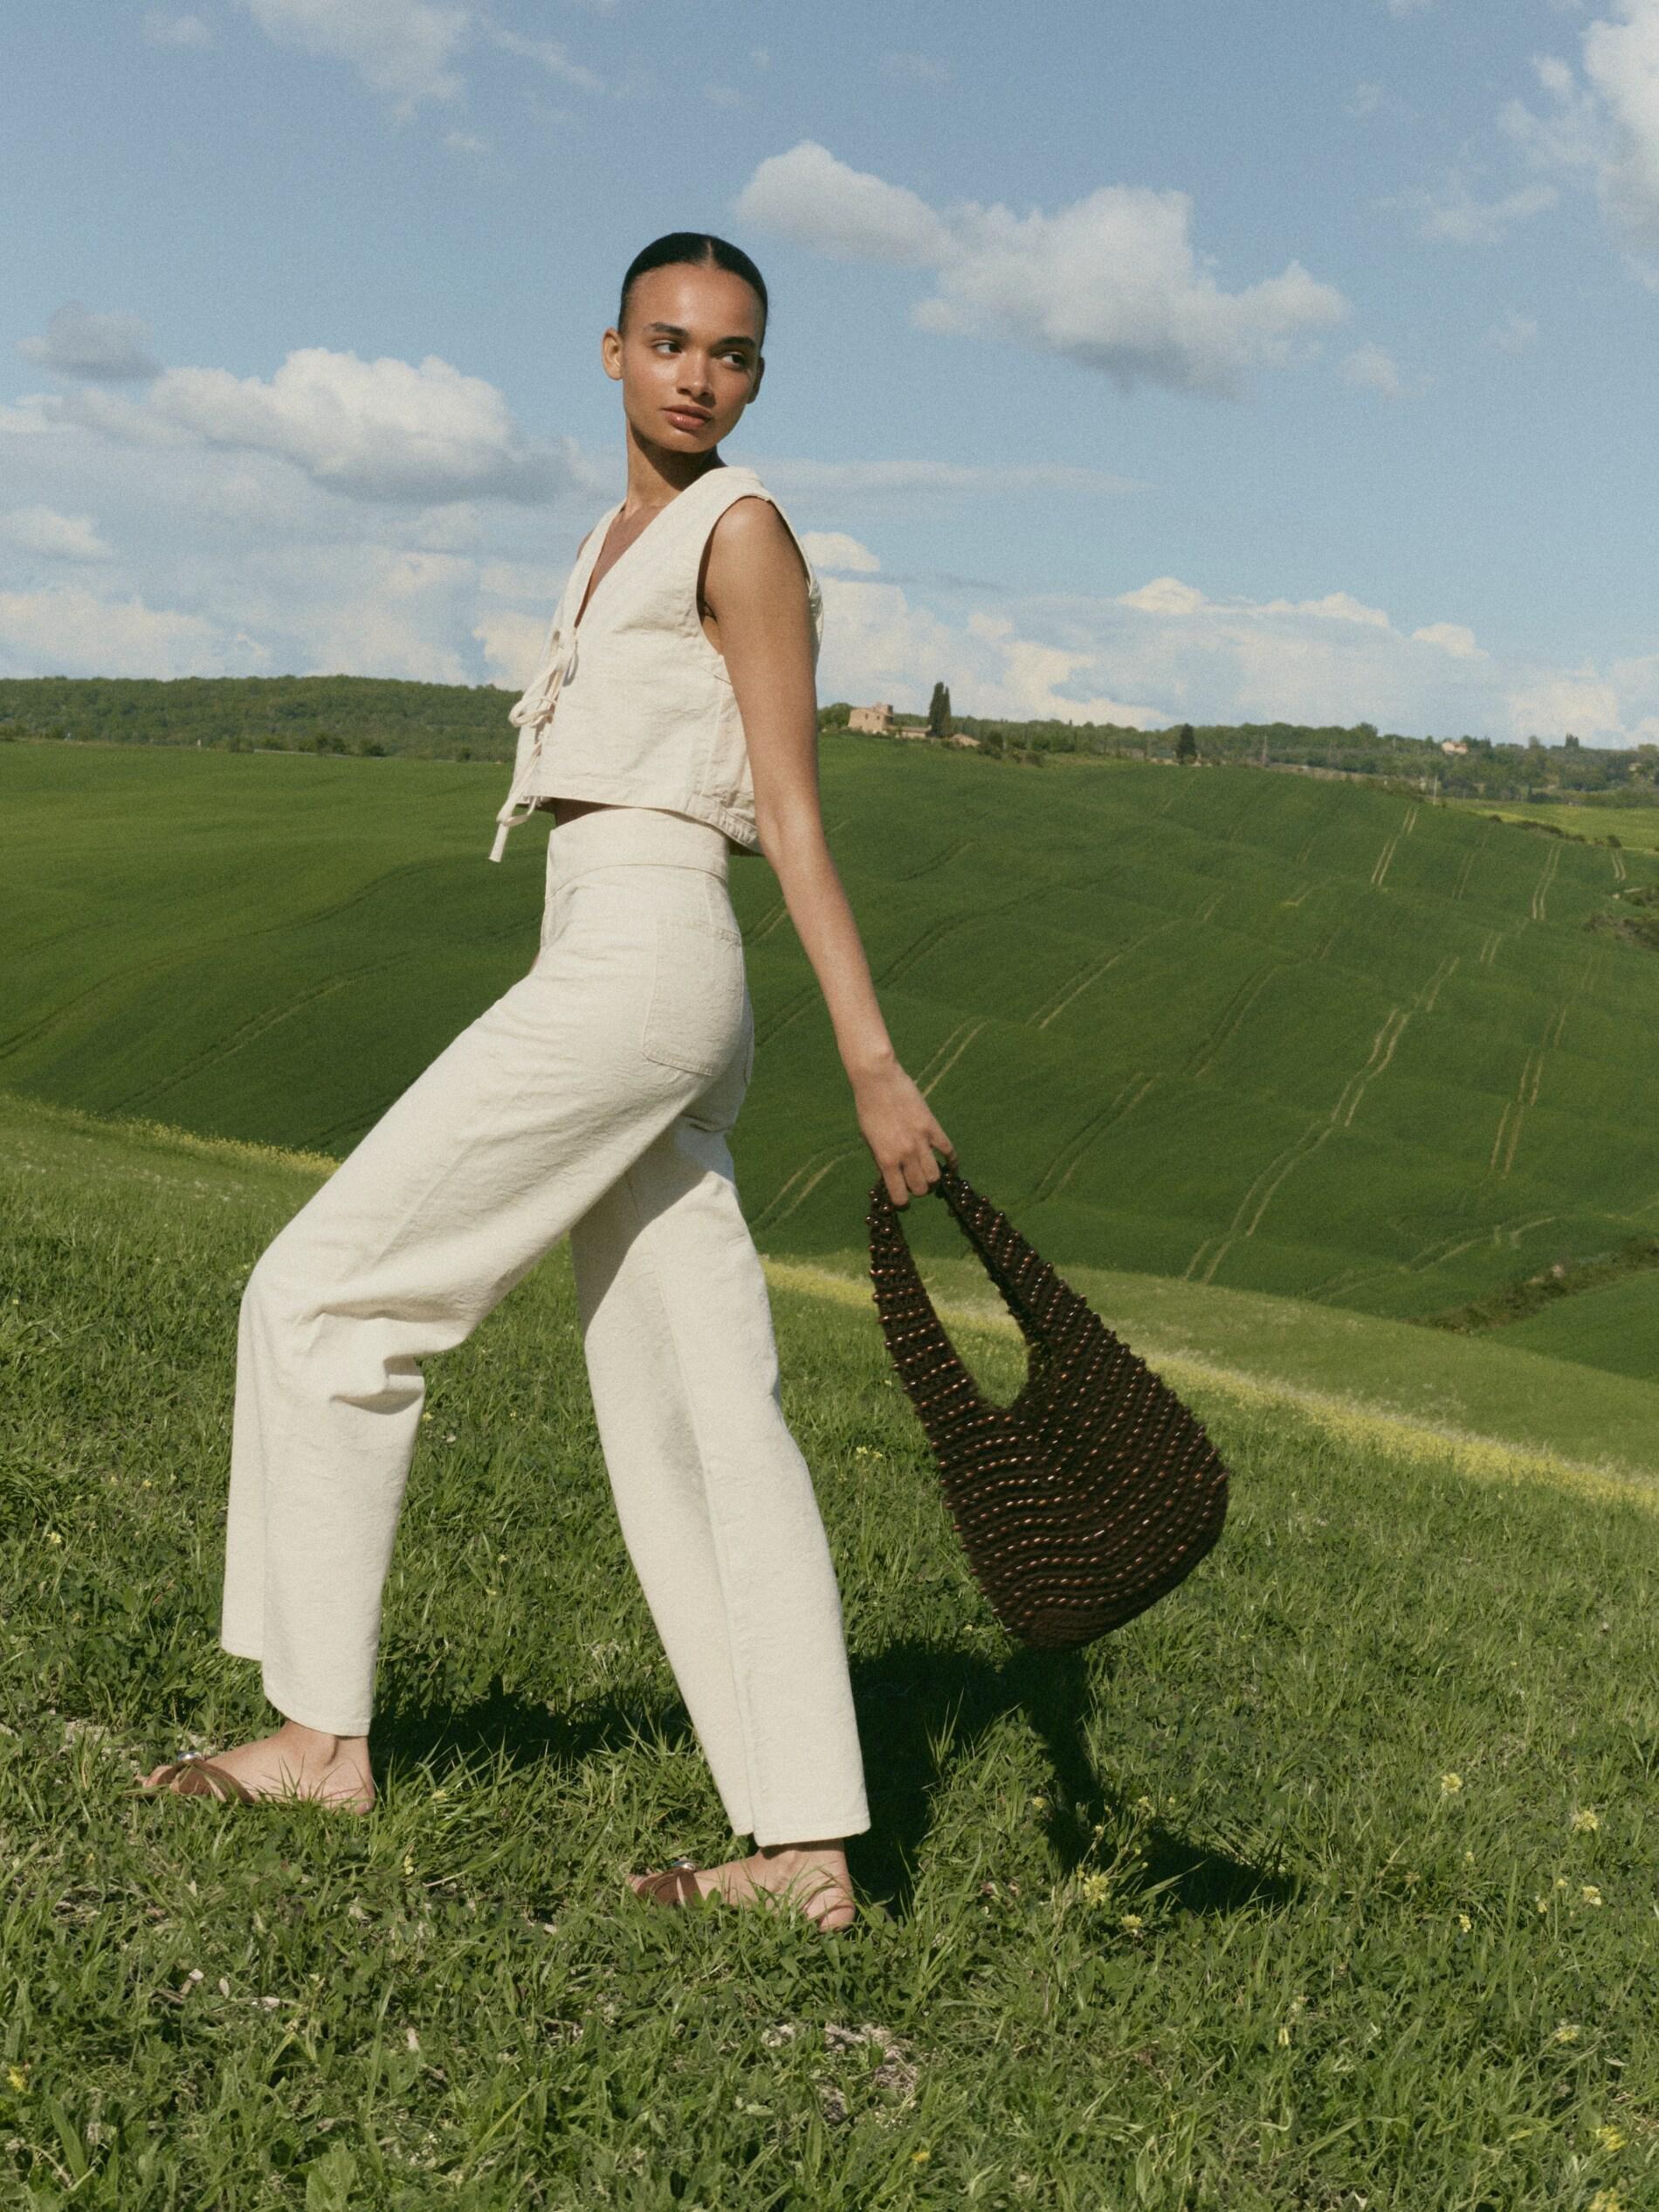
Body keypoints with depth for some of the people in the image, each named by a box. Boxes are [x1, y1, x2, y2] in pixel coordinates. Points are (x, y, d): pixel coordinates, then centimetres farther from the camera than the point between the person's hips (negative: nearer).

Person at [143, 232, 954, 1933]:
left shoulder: (740, 533, -1)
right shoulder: (620, 540, 24)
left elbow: (792, 816, -8)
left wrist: (871, 1064, -12)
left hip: (639, 966, -9)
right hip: (607, 978, 9)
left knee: (325, 1290, -3)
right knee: (698, 1421, 3)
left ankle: (321, 1732, 4)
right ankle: (806, 1849, 3)